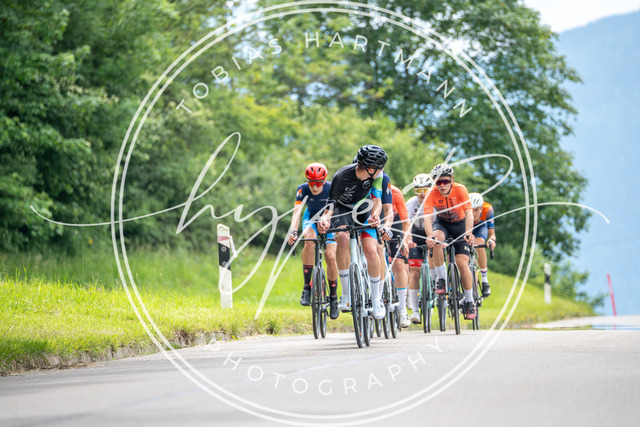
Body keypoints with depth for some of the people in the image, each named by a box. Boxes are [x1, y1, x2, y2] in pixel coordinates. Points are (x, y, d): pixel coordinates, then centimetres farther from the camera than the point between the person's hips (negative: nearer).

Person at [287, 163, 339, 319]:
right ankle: (307, 287, -28)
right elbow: (297, 211, -36)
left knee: (330, 256, -16)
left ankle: (333, 298, 3)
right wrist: (293, 231, -53)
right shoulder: (303, 189, -25)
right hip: (311, 218, 0)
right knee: (309, 240, -33)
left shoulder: (331, 189, -27)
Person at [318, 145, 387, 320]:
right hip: (343, 210, -2)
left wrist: (375, 214, -42)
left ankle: (376, 298, 0)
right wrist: (325, 220, -48)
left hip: (364, 210, 2)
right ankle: (346, 294, -22)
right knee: (343, 238, -34)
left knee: (370, 250, -19)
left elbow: (377, 199, -19)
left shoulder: (376, 175, -21)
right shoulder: (341, 177, -31)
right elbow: (331, 205, -26)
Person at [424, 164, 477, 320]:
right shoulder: (432, 195, -23)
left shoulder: (460, 190, -25)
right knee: (436, 239, -35)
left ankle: (469, 301, 4)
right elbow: (427, 217, -34)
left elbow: (469, 213, -35)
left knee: (463, 264, -13)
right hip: (442, 223, 1)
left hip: (460, 225, -1)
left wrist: (468, 232, -52)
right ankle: (441, 280, -22)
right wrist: (430, 236, -53)